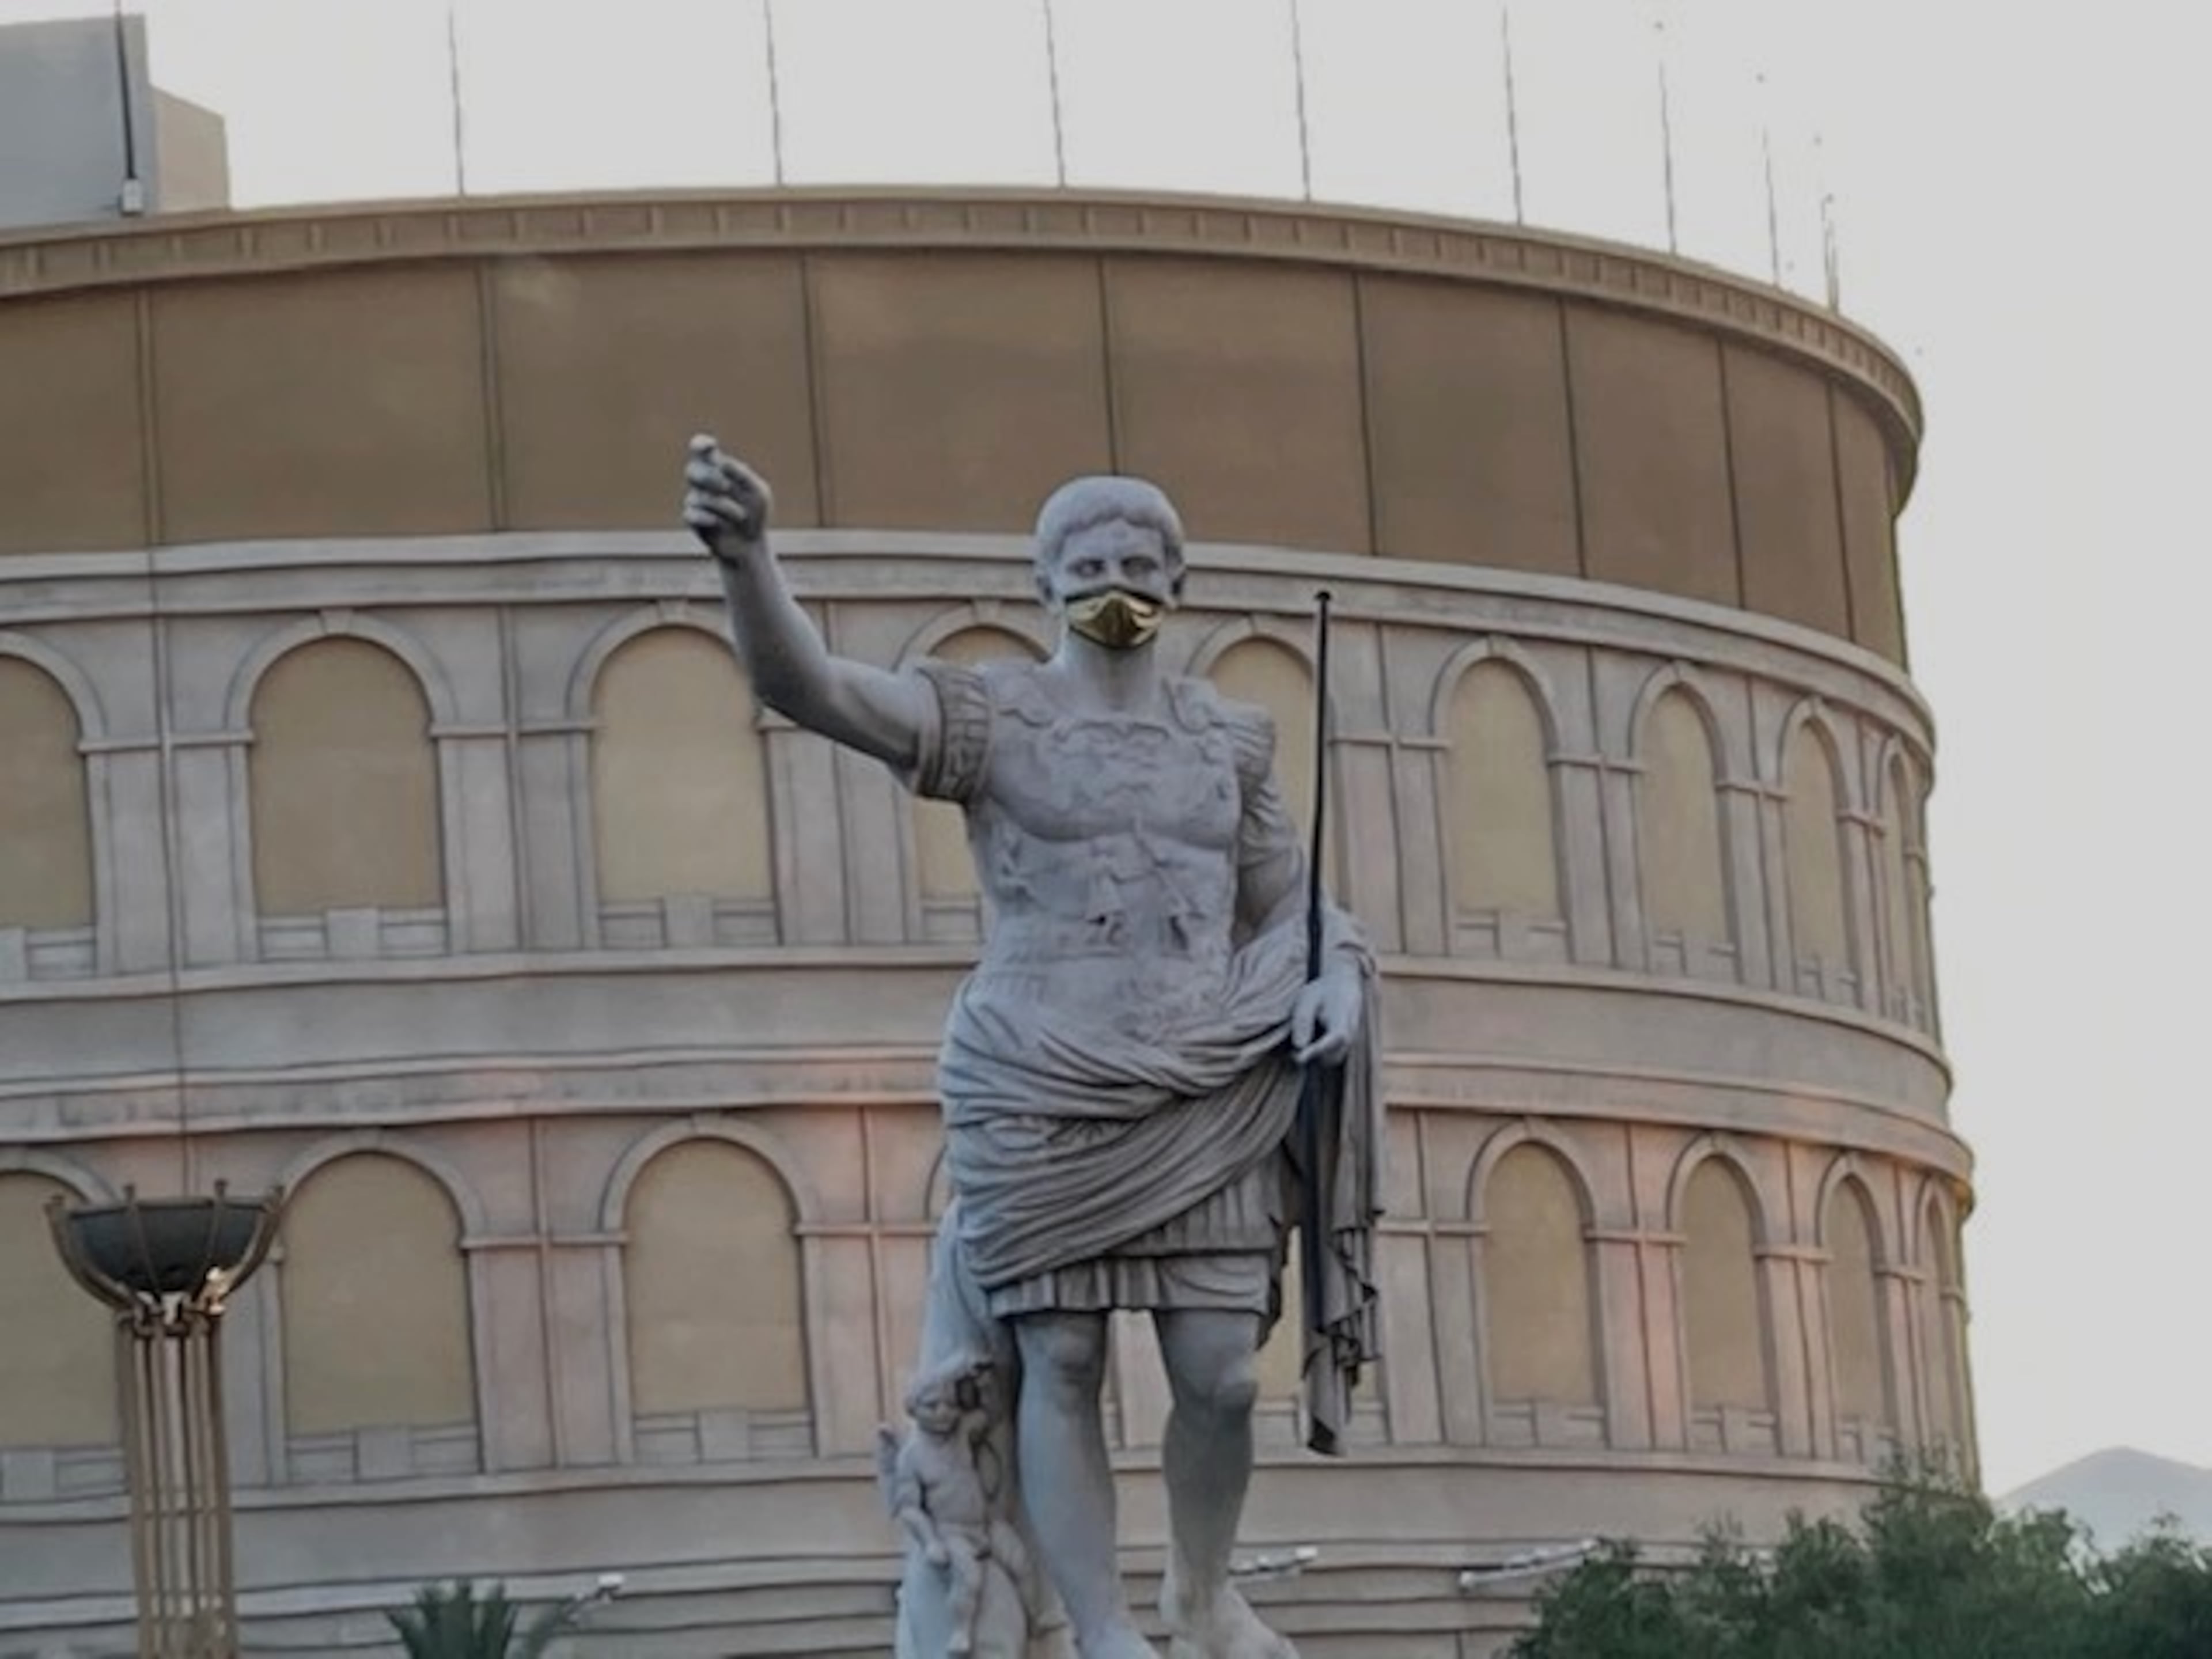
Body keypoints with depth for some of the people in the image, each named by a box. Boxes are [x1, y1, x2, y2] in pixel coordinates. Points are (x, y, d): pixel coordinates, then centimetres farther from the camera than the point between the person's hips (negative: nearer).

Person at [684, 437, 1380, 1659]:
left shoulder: (1226, 737, 12)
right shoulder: (988, 716, 0)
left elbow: (1287, 906, 20)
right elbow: (807, 686, -15)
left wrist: (1335, 979, -3)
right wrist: (747, 558, -33)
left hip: (1200, 1101, 3)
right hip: (1040, 1099, -3)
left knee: (1221, 1375, -2)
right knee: (1060, 1365, -5)